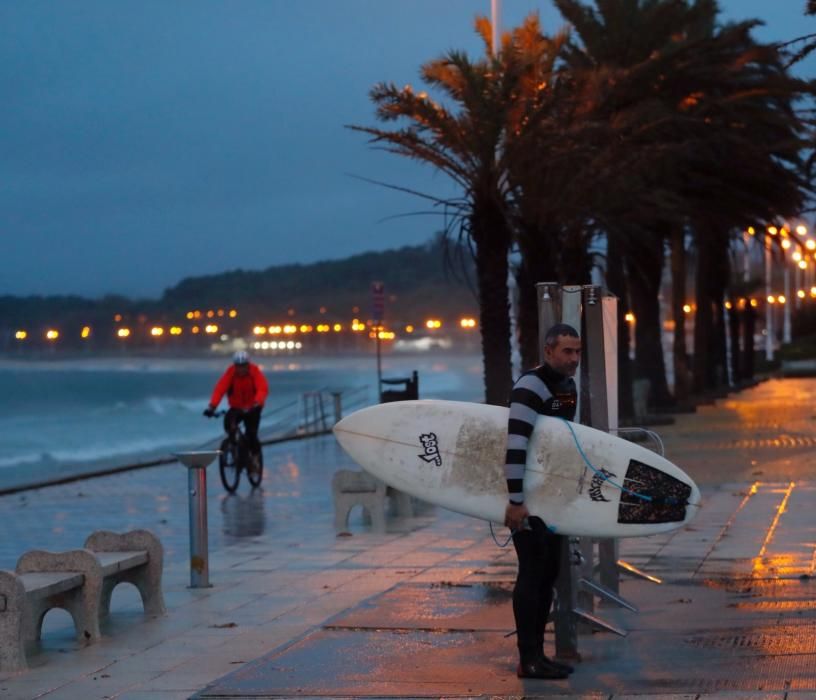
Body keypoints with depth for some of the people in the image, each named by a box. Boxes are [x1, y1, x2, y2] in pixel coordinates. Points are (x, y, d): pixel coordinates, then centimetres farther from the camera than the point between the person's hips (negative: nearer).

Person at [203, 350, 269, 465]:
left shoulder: (255, 372, -18)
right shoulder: (230, 373, -15)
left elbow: (263, 389, -32)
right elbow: (220, 389, -25)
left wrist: (256, 403, -51)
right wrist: (212, 406, -41)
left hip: (252, 408, -1)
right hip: (236, 407, 1)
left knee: (251, 433, -16)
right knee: (228, 421, -28)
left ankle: (255, 455, 8)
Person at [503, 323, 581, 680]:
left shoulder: (568, 386, 11)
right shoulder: (531, 386, -18)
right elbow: (515, 445, -25)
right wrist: (515, 501, -29)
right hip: (525, 494, -9)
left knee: (548, 571, 10)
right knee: (533, 571, -9)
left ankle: (537, 655, 17)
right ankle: (528, 660, -5)